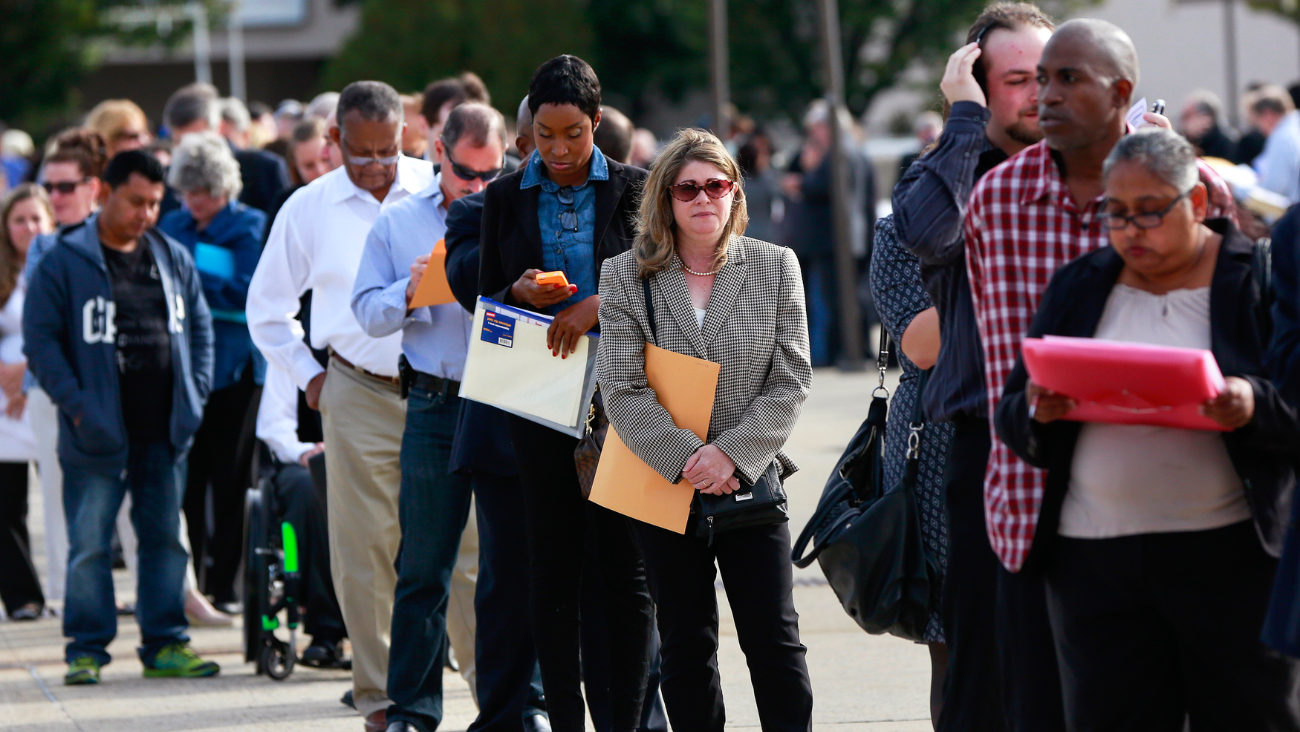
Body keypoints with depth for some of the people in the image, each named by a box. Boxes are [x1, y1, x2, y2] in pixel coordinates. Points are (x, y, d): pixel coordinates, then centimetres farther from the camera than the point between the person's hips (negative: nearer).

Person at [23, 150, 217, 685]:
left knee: (165, 538, 8)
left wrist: (194, 394, 7)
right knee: (89, 544, -2)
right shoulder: (65, 263, -5)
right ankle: (86, 649, 5)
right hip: (98, 435, -5)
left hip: (163, 432, 5)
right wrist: (74, 403, -14)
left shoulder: (174, 259, 11)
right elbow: (41, 339, -7)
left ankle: (165, 644, 16)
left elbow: (200, 327, 18)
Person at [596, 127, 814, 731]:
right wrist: (685, 460, -17)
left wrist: (731, 454, -14)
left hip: (750, 482, 0)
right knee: (686, 643, 6)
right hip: (663, 483, 0)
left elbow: (791, 381, -2)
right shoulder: (625, 276, 0)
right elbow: (622, 389, -7)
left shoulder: (775, 267, 2)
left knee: (775, 638, -3)